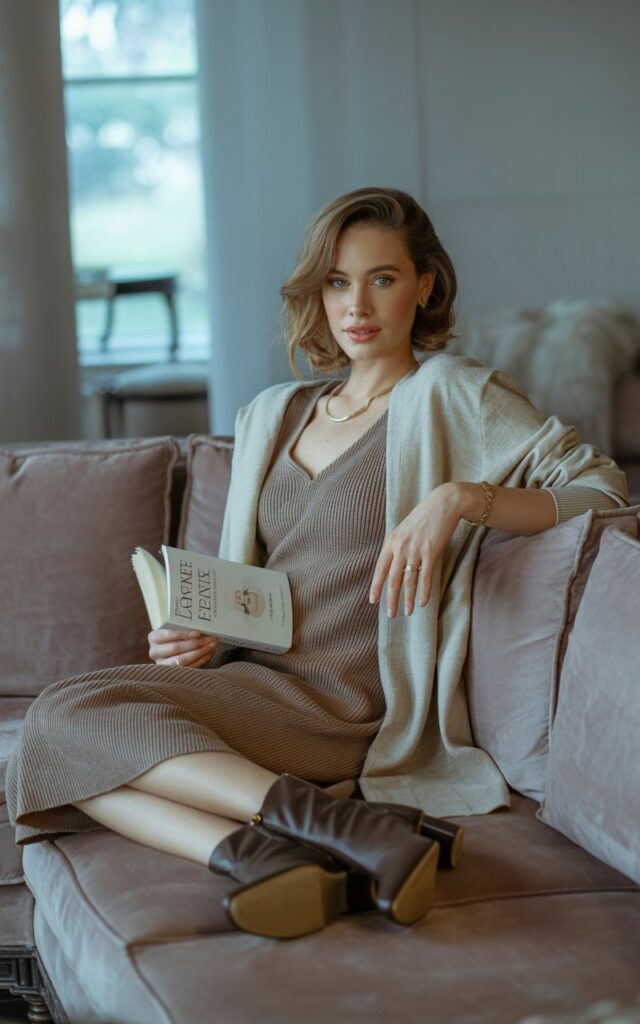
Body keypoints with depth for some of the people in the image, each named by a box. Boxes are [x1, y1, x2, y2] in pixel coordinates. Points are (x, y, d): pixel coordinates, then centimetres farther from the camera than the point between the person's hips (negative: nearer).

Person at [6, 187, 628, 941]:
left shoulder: (451, 394, 3)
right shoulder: (271, 416, 22)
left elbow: (603, 489, -8)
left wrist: (460, 497, -22)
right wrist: (199, 639, 3)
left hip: (342, 706, -7)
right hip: (250, 683, 7)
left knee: (67, 720, -26)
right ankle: (268, 858, -39)